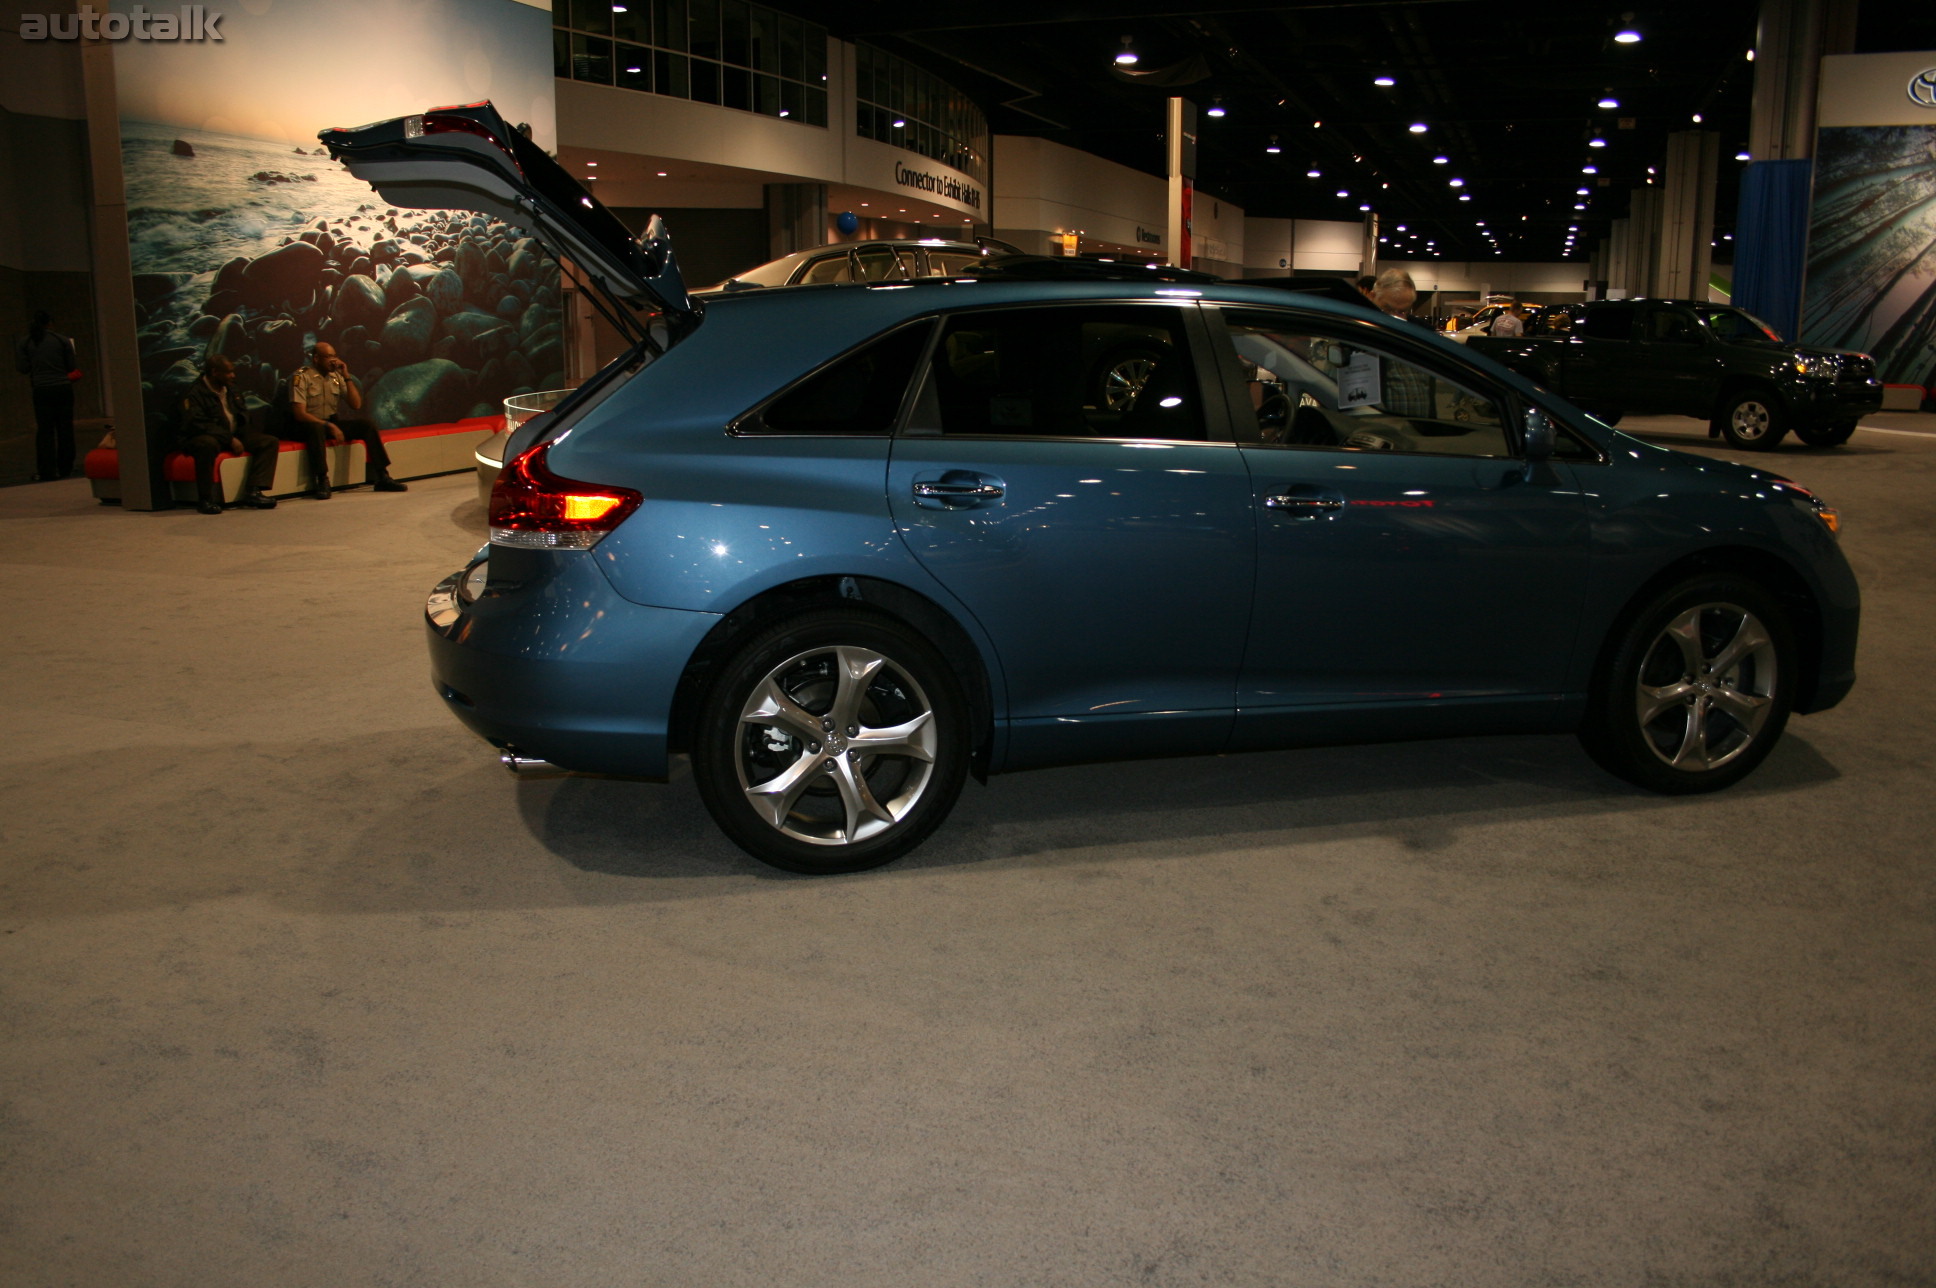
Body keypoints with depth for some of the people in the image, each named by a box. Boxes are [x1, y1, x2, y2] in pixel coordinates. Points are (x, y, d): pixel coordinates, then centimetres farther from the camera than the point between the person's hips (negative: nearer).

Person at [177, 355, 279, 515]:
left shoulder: (230, 390, 15)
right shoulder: (195, 393, -11)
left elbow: (242, 415, 24)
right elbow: (198, 424, -22)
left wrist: (238, 437, 2)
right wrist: (230, 439, -25)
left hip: (233, 436, 8)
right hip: (206, 436, -8)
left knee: (270, 441, -8)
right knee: (207, 444, -43)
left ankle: (252, 492, -19)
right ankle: (205, 500, -31)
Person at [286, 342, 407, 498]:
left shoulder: (336, 376, 6)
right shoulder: (302, 377, -10)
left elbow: (356, 405, 2)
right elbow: (299, 413, -18)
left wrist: (347, 377, -6)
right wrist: (329, 426, -25)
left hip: (332, 422, 6)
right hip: (306, 425, -6)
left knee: (367, 425, -13)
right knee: (317, 429, -40)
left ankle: (382, 477, -14)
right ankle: (322, 482, -39)